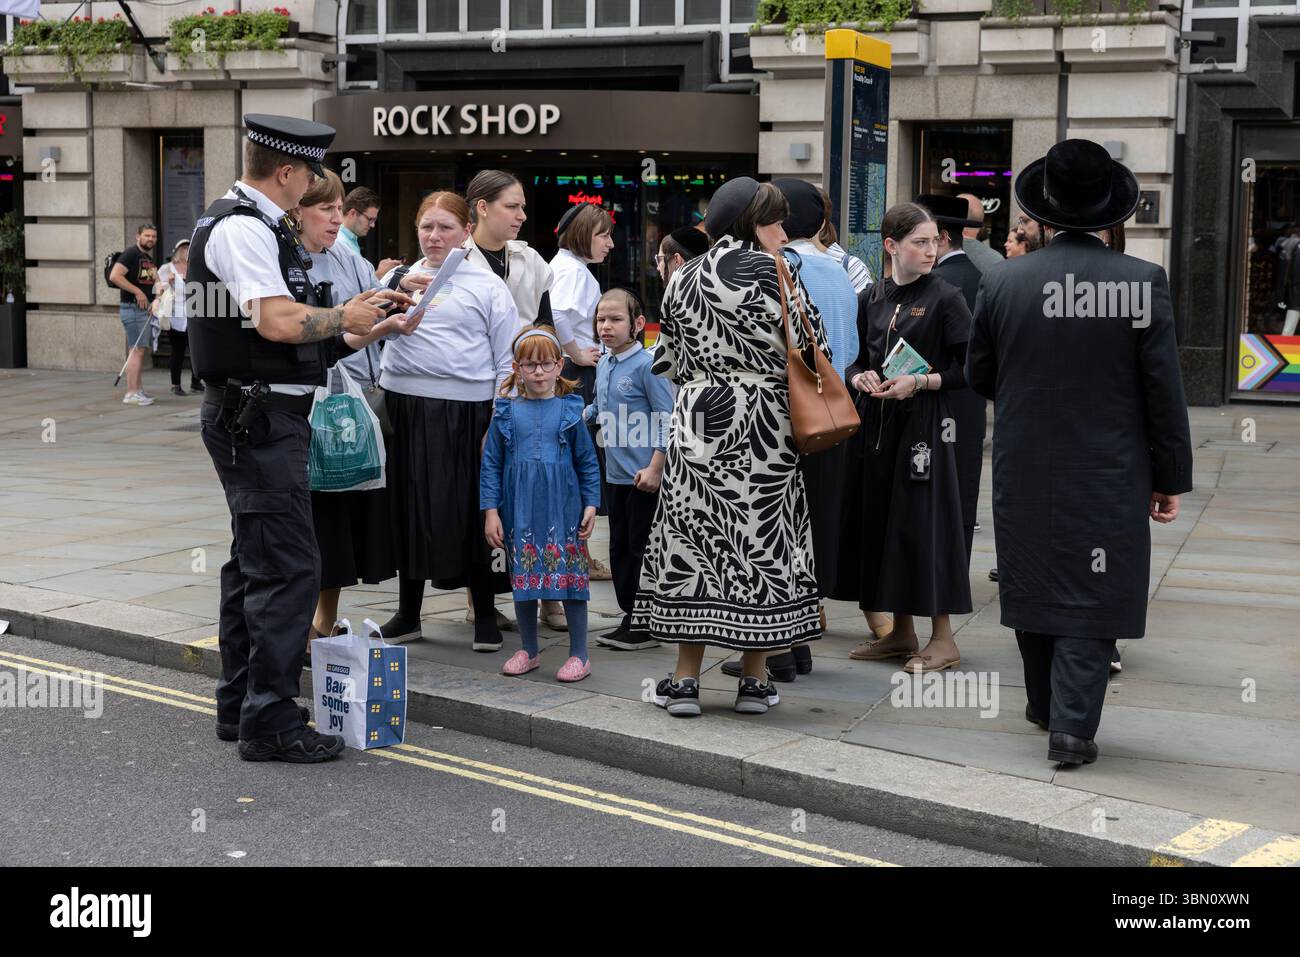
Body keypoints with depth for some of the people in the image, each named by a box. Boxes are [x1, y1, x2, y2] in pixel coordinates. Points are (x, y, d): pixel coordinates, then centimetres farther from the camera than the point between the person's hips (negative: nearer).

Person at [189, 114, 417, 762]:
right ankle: (269, 722, -5)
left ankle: (239, 708, 26)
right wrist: (345, 316, -10)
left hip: (256, 419, 11)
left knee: (254, 563, 16)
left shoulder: (257, 227, 19)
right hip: (261, 420, -11)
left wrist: (373, 331, 14)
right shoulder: (241, 228, -14)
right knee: (288, 568, -10)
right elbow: (277, 321, -26)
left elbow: (301, 338, 19)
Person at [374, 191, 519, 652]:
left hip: (466, 412, -3)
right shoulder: (397, 278, 12)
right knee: (408, 507, 8)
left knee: (471, 510, 2)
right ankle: (408, 614, 21)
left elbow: (507, 361, 2)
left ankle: (485, 615, 16)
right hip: (406, 407, 3)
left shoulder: (488, 286, 4)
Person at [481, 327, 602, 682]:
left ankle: (579, 654, 9)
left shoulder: (569, 410, 1)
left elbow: (588, 462, 6)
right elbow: (491, 463, 5)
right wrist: (490, 510, 0)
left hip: (564, 510, -2)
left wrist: (591, 505, 0)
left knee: (571, 577, 0)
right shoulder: (506, 412, 3)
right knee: (523, 579, 10)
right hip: (520, 512, 2)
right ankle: (528, 651, 24)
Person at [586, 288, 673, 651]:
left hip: (644, 475, -8)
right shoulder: (603, 366, 9)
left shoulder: (647, 364, -13)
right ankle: (629, 618, 24)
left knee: (642, 549, -1)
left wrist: (655, 468, -19)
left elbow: (668, 421, -15)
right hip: (615, 472, 8)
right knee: (619, 548, 14)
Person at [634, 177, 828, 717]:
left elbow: (669, 362, 11)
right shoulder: (776, 274, -6)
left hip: (696, 424, 3)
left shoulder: (682, 279, 6)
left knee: (692, 538, 6)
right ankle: (755, 681, 10)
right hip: (763, 428, -3)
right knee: (763, 542, 5)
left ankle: (685, 680, 7)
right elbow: (811, 347, -3)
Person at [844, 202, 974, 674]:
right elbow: (857, 359, 17)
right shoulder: (871, 299, 9)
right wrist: (860, 377, -4)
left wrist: (920, 382, -17)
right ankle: (901, 632, 19)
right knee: (883, 520, 8)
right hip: (880, 422, 5)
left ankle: (942, 638, 4)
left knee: (924, 523, -5)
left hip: (925, 423, -5)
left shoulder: (945, 298, -5)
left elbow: (969, 367, -7)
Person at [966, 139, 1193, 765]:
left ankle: (1046, 707, 32)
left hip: (1025, 475, 2)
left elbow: (978, 378, 7)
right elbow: (1164, 391, -7)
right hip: (1109, 478, -2)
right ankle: (1073, 725, -1)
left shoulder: (1001, 284, -4)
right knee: (1091, 596, 4)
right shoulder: (1143, 282, -10)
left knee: (1034, 588, 16)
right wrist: (1170, 477, 1)